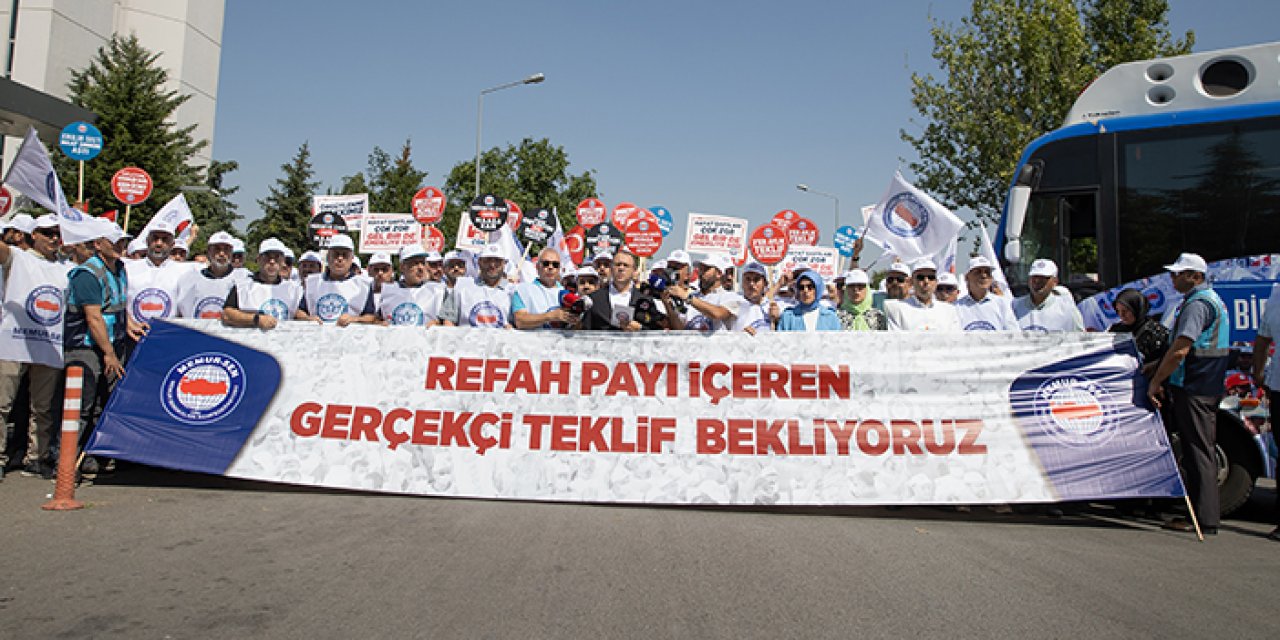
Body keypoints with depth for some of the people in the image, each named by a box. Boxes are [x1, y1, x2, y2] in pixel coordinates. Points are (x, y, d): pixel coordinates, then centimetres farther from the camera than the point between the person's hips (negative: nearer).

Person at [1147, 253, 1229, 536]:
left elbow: (1180, 350, -23)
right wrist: (1159, 364, 20)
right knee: (1201, 451, 15)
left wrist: (1156, 382, -15)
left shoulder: (1197, 303, -17)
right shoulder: (1212, 299, 17)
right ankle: (1205, 515, 23)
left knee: (1198, 452, -6)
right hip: (1209, 386, 10)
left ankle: (1204, 519, -2)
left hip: (1192, 388, -10)